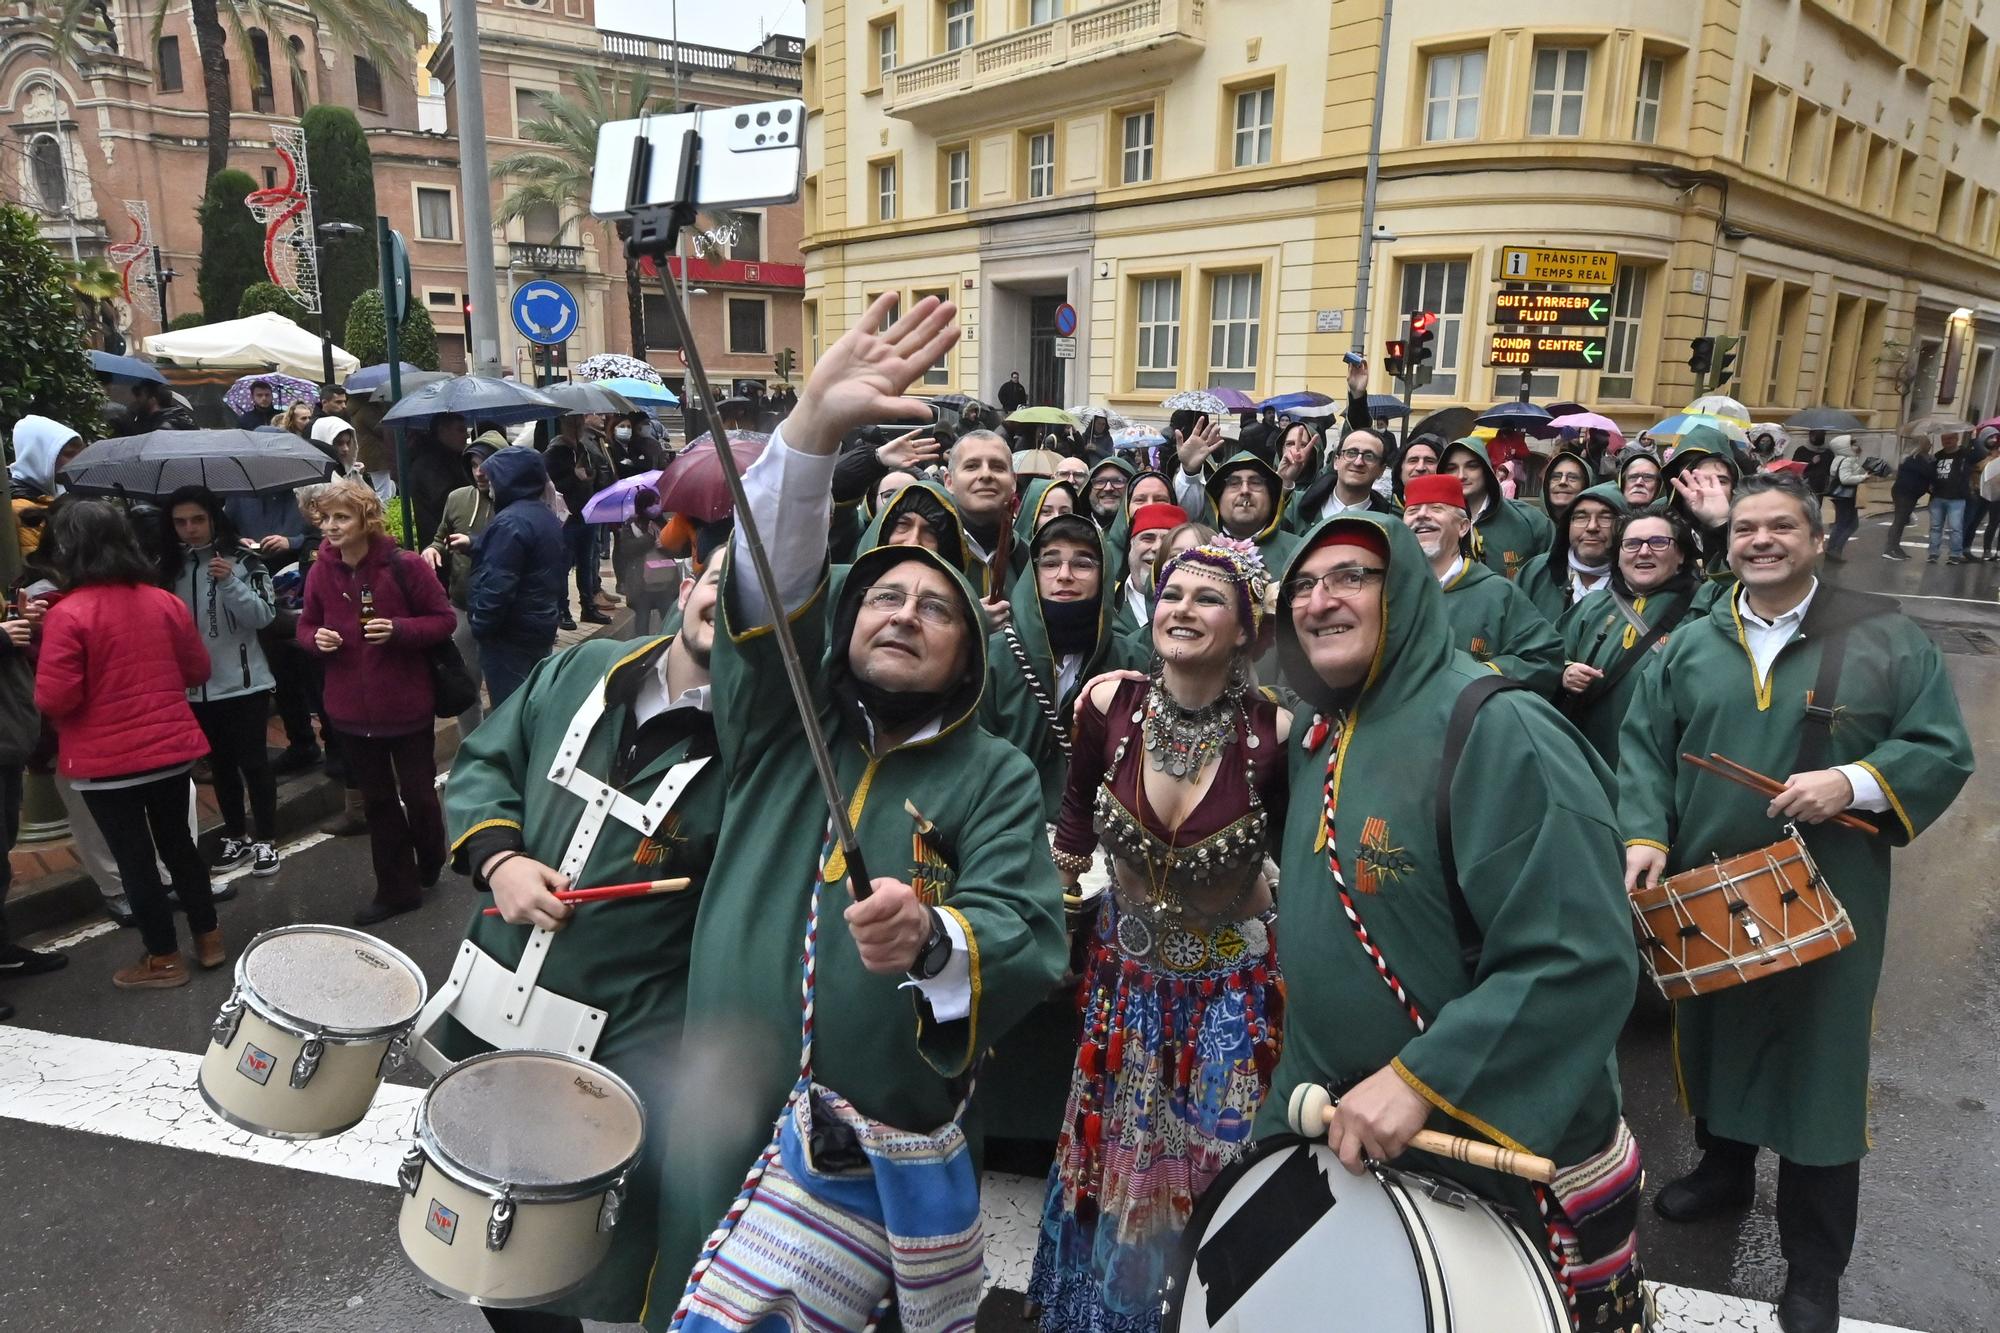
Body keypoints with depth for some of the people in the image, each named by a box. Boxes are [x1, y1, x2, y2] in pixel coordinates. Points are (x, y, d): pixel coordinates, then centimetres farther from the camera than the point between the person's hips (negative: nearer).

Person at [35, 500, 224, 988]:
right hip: (172, 748, 5)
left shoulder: (68, 614, -17)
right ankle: (209, 939, 27)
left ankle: (164, 959, 18)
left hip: (107, 761, -5)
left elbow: (54, 700, -17)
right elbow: (198, 670, 9)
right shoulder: (165, 601, 0)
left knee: (133, 856, 8)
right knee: (178, 842, 19)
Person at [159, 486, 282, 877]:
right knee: (219, 764, 15)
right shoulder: (169, 566, 4)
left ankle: (266, 840, 12)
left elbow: (263, 615, -14)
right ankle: (236, 836, 28)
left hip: (243, 681, -4)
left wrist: (229, 582, -26)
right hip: (195, 686, 5)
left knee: (253, 761, 1)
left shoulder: (242, 558, -8)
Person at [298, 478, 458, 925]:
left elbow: (444, 619, -8)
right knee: (377, 801, 14)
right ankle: (396, 889, 26)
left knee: (417, 794, 8)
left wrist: (397, 630, -24)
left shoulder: (404, 566, -13)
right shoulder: (320, 573, 0)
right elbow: (307, 625, 13)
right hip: (353, 708, 4)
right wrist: (316, 638, -10)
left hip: (406, 705, -4)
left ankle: (430, 862, 37)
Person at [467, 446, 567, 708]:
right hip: (541, 625, 10)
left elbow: (497, 584, -24)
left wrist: (480, 626, -15)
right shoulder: (548, 517, 11)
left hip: (509, 633, -10)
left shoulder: (510, 522, -20)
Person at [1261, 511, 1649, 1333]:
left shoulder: (1494, 731, -21)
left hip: (1508, 1151, -6)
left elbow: (1581, 958, -27)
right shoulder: (1319, 735, 4)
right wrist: (1312, 1089, 12)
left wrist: (1419, 1079, -29)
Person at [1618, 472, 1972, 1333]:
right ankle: (1723, 1168, 43)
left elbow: (1944, 754, -3)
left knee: (1818, 1064, 2)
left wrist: (1855, 782, -20)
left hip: (1826, 899, -3)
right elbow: (1643, 748, 3)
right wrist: (1645, 834, -11)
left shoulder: (1888, 641, -2)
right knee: (1713, 1035, 17)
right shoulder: (1689, 648, 6)